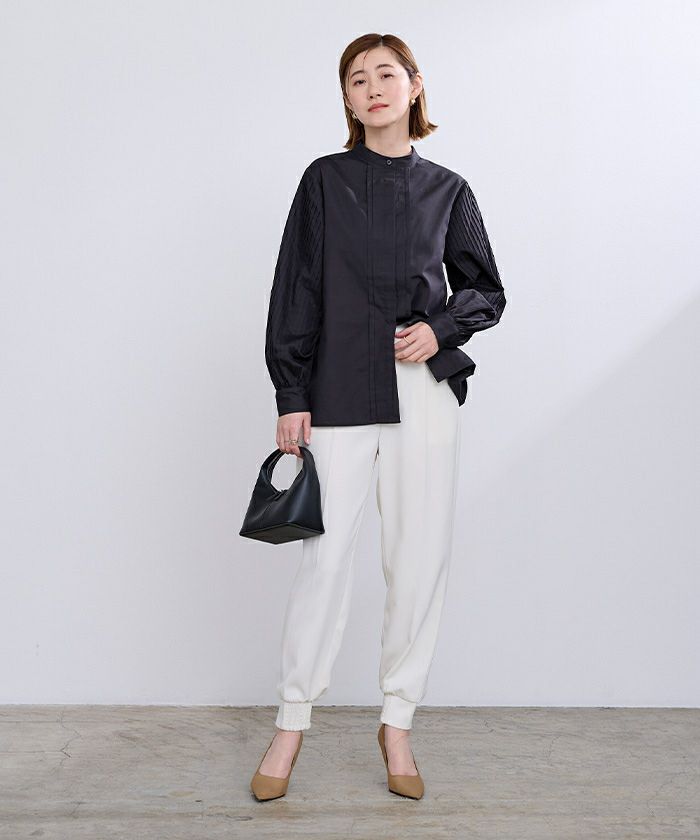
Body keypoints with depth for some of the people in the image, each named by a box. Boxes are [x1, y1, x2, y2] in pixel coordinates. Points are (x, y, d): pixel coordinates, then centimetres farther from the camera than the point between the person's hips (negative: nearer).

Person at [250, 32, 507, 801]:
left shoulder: (446, 189, 11)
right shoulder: (325, 180, 7)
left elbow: (485, 289, 16)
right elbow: (295, 292, 3)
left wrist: (441, 328, -5)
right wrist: (292, 397, -3)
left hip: (426, 387, 2)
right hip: (340, 391, -2)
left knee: (420, 557, 3)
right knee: (326, 555, -2)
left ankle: (397, 723, 19)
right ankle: (291, 723, 15)